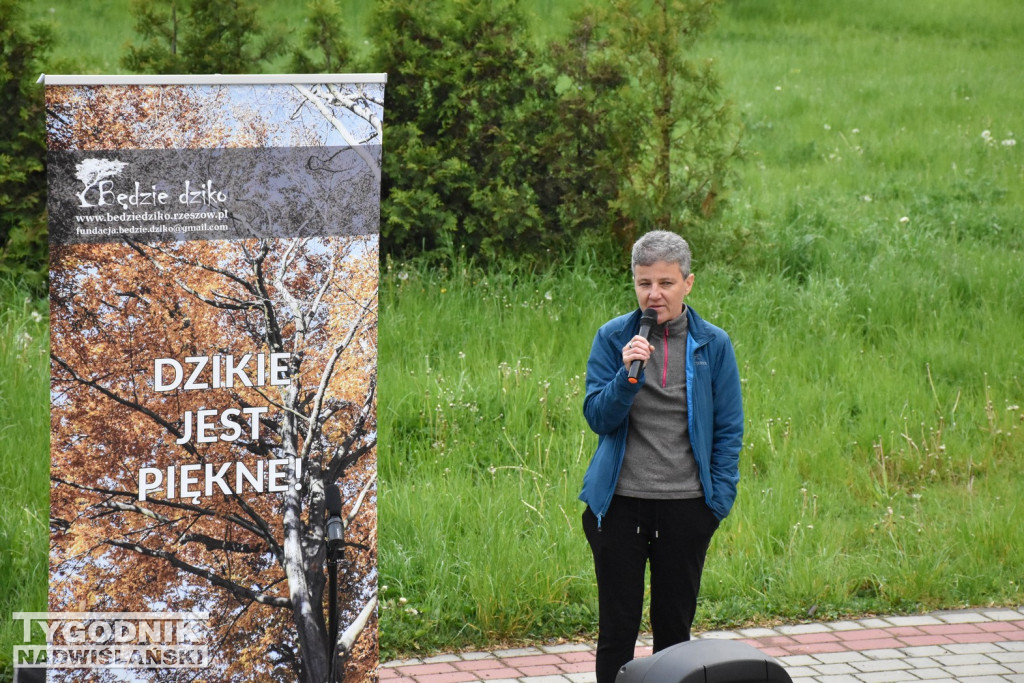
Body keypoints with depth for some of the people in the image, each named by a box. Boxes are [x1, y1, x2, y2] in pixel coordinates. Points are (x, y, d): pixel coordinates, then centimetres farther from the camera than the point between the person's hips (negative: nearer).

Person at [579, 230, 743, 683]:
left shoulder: (713, 344, 1)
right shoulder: (613, 338, 0)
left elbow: (728, 429, 5)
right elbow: (597, 417, -4)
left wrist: (720, 498, -2)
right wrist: (627, 374, -20)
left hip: (686, 506, 0)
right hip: (620, 504, 0)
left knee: (675, 626, 8)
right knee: (617, 627, 3)